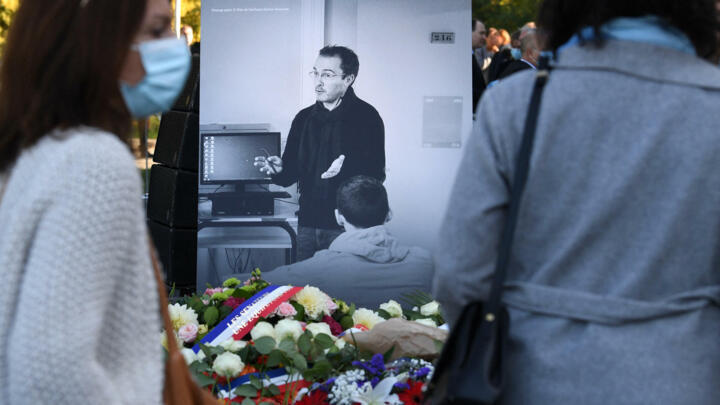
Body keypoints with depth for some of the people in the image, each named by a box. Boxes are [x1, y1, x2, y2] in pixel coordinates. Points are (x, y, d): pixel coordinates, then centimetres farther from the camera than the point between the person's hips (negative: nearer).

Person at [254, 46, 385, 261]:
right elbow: (291, 174, 13)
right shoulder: (304, 118, 12)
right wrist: (279, 169, -9)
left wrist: (346, 168, -28)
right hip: (307, 225, 5)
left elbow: (376, 174, -11)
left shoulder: (366, 117, -4)